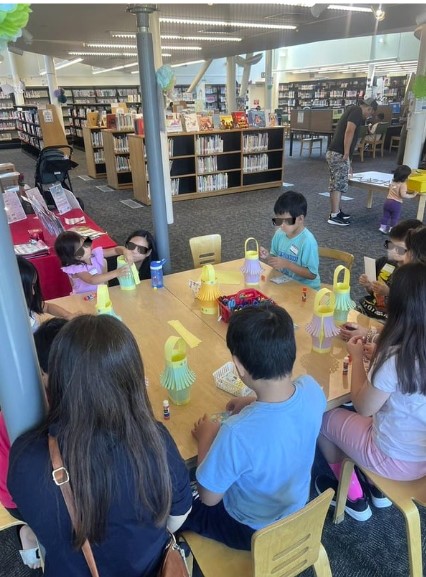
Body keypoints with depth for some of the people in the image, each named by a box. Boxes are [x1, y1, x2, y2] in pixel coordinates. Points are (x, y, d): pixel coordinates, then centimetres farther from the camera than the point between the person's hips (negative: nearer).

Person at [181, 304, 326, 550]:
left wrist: (206, 437, -12)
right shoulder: (312, 390, -26)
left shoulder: (237, 432, -42)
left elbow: (209, 498, -23)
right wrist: (254, 403, -2)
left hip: (252, 530, -5)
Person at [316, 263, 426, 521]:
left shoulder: (395, 358, -33)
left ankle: (354, 498, 28)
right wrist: (374, 346, 4)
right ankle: (379, 489, 35)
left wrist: (357, 358, -7)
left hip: (397, 460, -6)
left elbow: (363, 407, -17)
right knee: (346, 414, 26)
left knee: (323, 417, 14)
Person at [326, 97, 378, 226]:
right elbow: (349, 131, -19)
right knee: (339, 185, -7)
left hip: (334, 153, 10)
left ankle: (336, 211, 23)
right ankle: (334, 216, -4)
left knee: (336, 185, 14)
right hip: (339, 154, -10)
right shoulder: (357, 110, -3)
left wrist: (348, 164, 34)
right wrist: (346, 154, -20)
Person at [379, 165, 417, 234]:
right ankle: (391, 230, 11)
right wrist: (412, 195, -15)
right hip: (396, 203, -6)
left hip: (387, 201, 6)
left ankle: (383, 228, 20)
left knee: (385, 216, 15)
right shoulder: (403, 184, -17)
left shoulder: (392, 182, 6)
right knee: (395, 218, 7)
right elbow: (403, 195, -24)